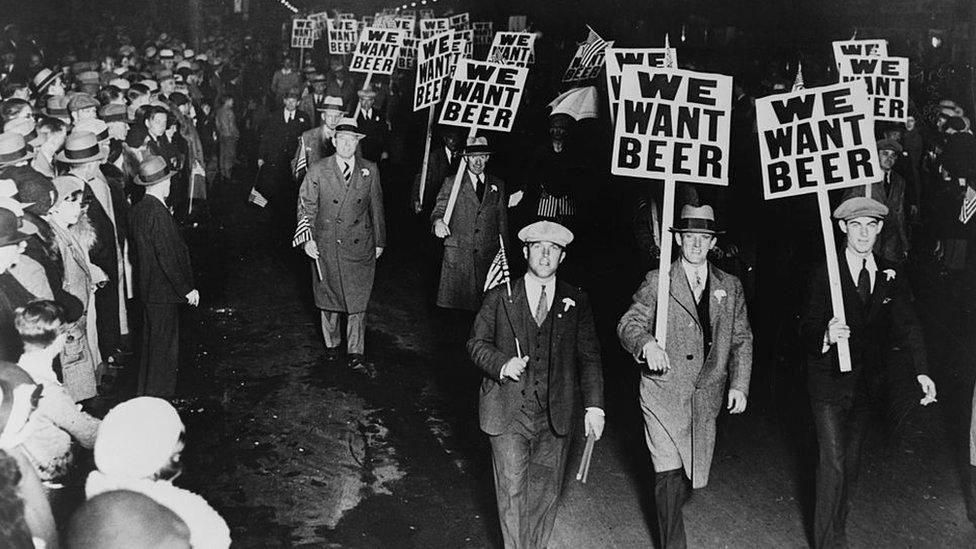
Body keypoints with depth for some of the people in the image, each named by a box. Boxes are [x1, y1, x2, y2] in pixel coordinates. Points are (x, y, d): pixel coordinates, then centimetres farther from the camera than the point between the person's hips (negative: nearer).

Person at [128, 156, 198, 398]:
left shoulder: (137, 209, 4)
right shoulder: (159, 214, -23)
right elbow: (168, 258, -23)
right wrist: (187, 289, -15)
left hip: (146, 287, 9)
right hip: (163, 291, -9)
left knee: (151, 341, 21)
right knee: (163, 345, 2)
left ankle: (146, 392, 33)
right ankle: (158, 396, 11)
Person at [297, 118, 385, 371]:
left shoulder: (370, 170, 1)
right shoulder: (317, 171, -4)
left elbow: (376, 207, 8)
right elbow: (306, 206, -2)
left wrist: (379, 241, 10)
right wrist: (307, 238, -12)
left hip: (360, 246, 1)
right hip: (326, 246, -1)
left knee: (358, 300, 1)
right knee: (328, 298, 13)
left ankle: (356, 353, 9)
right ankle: (331, 343, 33)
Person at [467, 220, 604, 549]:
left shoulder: (577, 302, 5)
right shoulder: (499, 298, 3)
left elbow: (589, 357, 3)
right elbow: (476, 344, 6)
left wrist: (594, 405, -8)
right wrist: (502, 365, -14)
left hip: (556, 418, 2)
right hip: (508, 414, -1)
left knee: (546, 492, 12)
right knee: (512, 493, 1)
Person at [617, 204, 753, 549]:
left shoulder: (730, 287, 9)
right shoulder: (657, 281, 0)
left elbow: (741, 340, 12)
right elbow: (628, 324, -6)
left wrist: (739, 385, 1)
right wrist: (646, 342, -28)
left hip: (706, 396, 4)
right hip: (663, 392, -3)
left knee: (694, 474, 13)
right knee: (669, 475, -8)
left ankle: (670, 508, 42)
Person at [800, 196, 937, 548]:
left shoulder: (891, 278, 4)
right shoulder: (824, 275, -10)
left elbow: (906, 325, -2)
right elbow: (807, 328, -15)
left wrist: (922, 371, -15)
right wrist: (826, 336, -39)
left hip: (867, 384, 5)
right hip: (830, 383, -4)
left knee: (851, 459, 15)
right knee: (833, 461, -9)